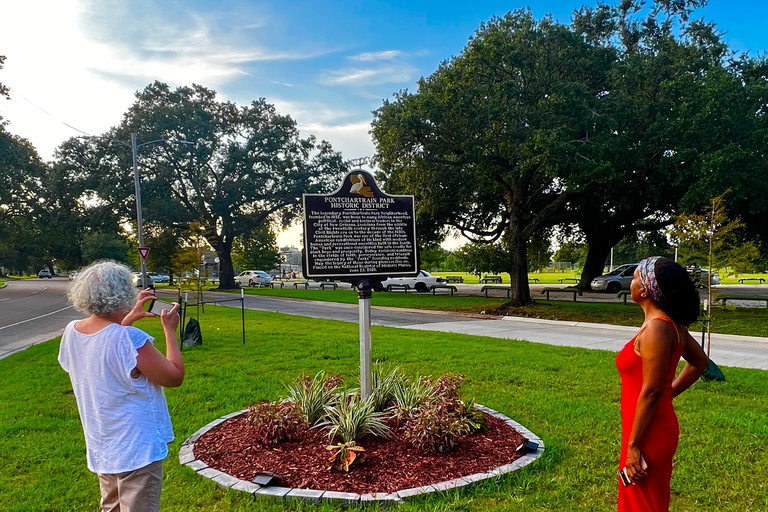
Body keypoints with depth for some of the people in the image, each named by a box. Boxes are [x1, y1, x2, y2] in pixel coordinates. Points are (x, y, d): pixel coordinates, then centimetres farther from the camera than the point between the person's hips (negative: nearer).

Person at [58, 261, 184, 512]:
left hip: (100, 447, 8)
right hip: (137, 449, -7)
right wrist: (169, 329, -13)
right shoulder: (130, 339, -29)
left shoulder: (72, 332, -5)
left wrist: (129, 318, 10)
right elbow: (175, 376, -20)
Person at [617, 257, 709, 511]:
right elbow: (700, 362, 18)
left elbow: (650, 392, -23)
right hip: (660, 427, 9)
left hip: (649, 433, -9)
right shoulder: (671, 324, 4)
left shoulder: (656, 330, -23)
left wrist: (633, 446, -18)